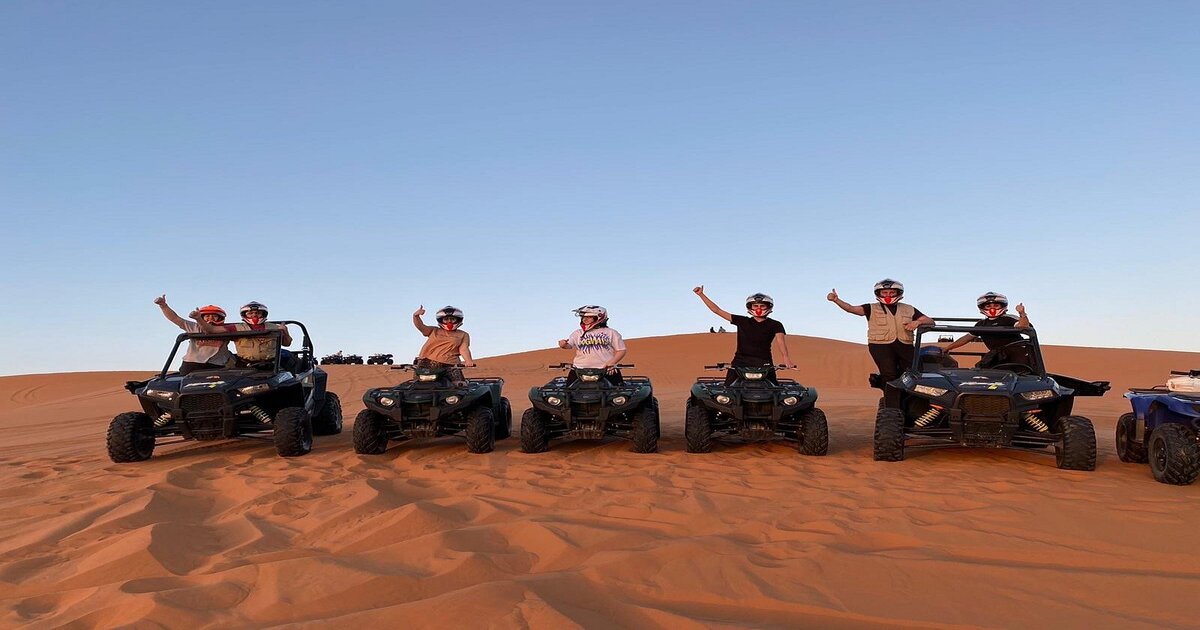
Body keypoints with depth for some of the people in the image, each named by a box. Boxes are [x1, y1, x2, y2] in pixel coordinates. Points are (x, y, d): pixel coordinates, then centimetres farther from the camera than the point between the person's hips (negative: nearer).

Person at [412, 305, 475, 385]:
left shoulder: (463, 335, 19)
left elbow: (463, 349, 5)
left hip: (449, 365, -1)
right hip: (426, 363, 1)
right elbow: (420, 326, 6)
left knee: (460, 386, -21)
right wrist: (416, 316, -16)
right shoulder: (434, 331, 21)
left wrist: (468, 360, -16)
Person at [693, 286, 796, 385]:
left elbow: (780, 339, -10)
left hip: (763, 363, -2)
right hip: (741, 361, 2)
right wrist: (701, 294, 8)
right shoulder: (742, 321, 12)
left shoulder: (775, 325, 8)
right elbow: (717, 310, 13)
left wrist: (785, 357, -31)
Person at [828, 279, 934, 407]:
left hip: (904, 345, 3)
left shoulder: (909, 309, 20)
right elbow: (851, 308, -2)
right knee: (890, 377, -15)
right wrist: (836, 300, -19)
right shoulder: (872, 309, 12)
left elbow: (930, 321, 18)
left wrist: (918, 322, -5)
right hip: (881, 345, -3)